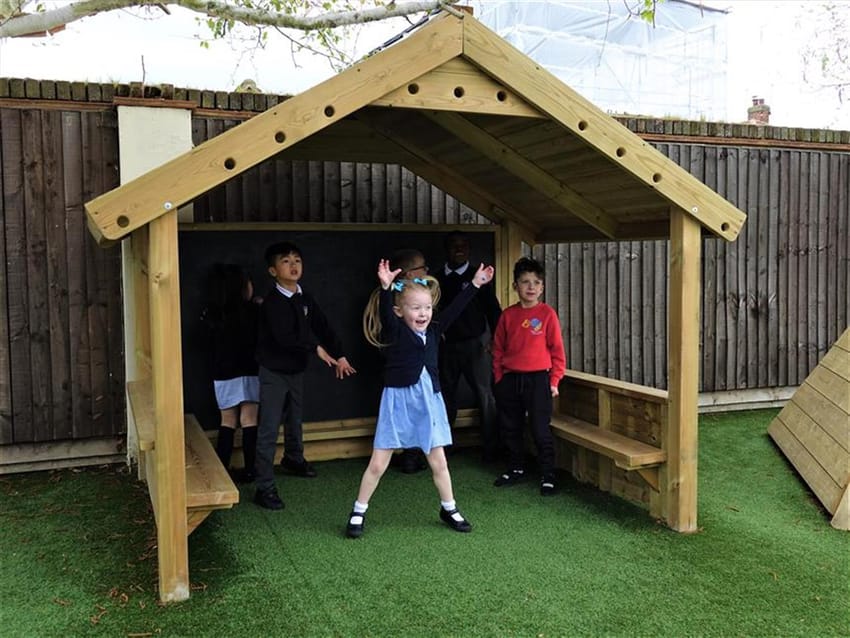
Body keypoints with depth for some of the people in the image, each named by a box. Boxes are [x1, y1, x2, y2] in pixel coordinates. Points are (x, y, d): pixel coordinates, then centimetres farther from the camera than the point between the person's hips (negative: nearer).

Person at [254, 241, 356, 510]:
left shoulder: (305, 300, 3)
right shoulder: (272, 302, -20)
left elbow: (323, 327, 3)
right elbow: (284, 337, -30)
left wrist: (339, 355, -4)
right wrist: (316, 347, -21)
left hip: (296, 370, 7)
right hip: (274, 372, -7)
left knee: (295, 419, 25)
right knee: (269, 430, -7)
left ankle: (293, 459, 50)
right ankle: (264, 487, -4)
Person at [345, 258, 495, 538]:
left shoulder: (432, 332, 3)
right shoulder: (394, 332, -11)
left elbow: (454, 309, 6)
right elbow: (385, 313, -30)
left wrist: (476, 284, 3)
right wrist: (386, 287, -48)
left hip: (428, 401, 5)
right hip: (398, 402, -4)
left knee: (438, 462, 13)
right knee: (378, 464, 2)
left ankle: (449, 509, 32)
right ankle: (358, 512, 18)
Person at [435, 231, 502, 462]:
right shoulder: (438, 278, 9)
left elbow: (493, 309, 1)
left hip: (475, 345, -2)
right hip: (446, 346, 3)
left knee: (485, 396, -3)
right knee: (445, 397, 9)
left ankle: (491, 449, 4)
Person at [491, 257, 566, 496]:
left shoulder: (547, 313, -4)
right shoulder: (508, 315, 4)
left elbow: (557, 349, -2)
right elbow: (498, 348, 9)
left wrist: (554, 380, -3)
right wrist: (499, 378, 6)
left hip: (538, 379, -4)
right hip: (510, 380, 4)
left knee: (541, 430, -2)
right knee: (510, 429, 13)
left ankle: (548, 476, 10)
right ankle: (517, 469, 30)